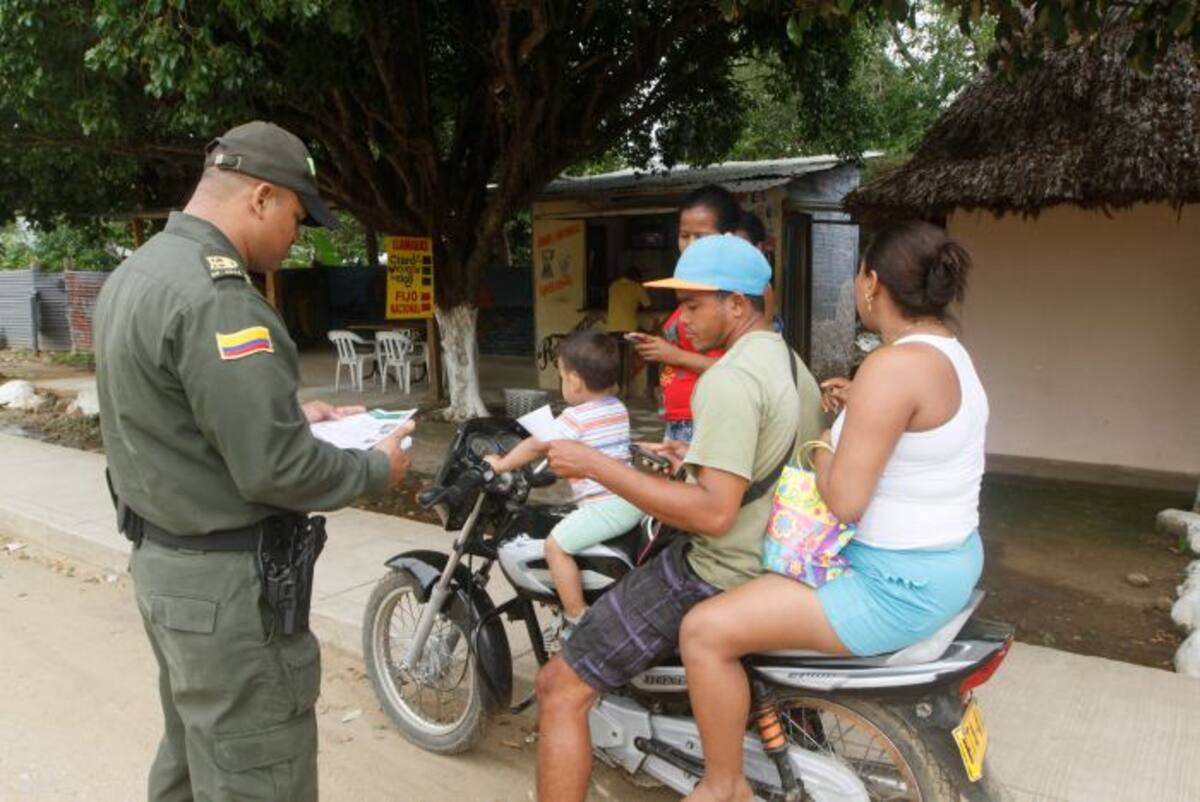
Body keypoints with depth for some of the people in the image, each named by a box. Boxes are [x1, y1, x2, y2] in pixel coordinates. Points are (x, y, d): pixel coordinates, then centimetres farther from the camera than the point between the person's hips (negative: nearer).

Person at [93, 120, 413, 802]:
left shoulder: (138, 272, 9)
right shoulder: (214, 297, -24)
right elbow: (274, 471, -26)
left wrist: (293, 412, 11)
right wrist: (377, 469, -10)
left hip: (163, 558, 10)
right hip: (227, 585, -10)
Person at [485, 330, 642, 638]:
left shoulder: (575, 417, -11)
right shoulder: (619, 409, 14)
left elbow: (536, 446, -7)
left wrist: (501, 463, 6)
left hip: (605, 505, -10)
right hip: (633, 499, 10)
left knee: (556, 544, -6)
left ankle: (576, 618, -4)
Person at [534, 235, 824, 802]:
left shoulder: (730, 378, -22)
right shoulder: (792, 365, 10)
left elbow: (714, 514, -29)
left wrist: (596, 465, -26)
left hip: (715, 578, -11)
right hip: (768, 564, 11)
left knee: (560, 688, -7)